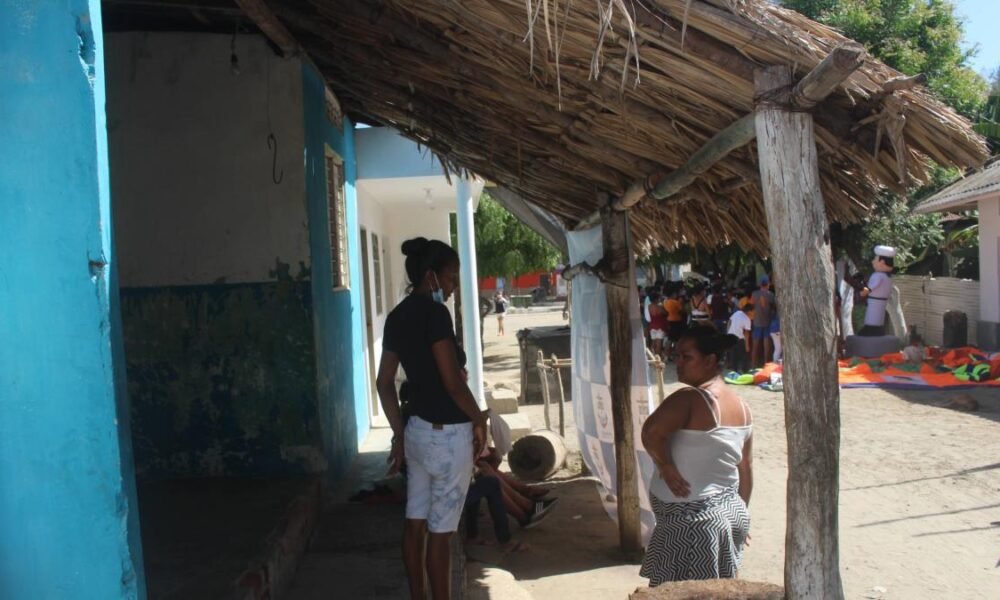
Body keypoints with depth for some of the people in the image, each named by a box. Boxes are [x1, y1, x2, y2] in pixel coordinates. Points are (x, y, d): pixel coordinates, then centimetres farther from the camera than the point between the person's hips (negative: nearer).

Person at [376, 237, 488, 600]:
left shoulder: (397, 316, 7)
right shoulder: (434, 312, -18)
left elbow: (384, 382, 11)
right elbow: (453, 382, -21)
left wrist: (399, 433, 16)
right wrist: (479, 420, -6)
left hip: (417, 430, 8)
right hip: (448, 435, -8)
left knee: (415, 523, 15)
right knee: (439, 532, 2)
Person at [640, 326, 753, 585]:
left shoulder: (689, 398, -19)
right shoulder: (742, 407, 7)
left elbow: (650, 432, -34)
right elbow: (746, 469, 14)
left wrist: (666, 467, -17)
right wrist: (739, 512, 24)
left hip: (690, 520, -9)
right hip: (731, 513, 9)